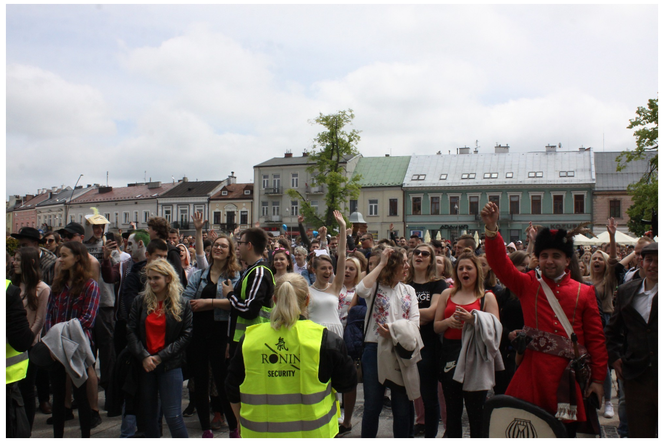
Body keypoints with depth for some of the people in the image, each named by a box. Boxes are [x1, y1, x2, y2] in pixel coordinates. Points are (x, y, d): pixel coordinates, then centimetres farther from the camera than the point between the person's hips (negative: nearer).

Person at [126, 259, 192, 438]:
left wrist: (161, 356, -11)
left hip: (170, 365, -3)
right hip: (144, 364, 3)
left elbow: (186, 335, -4)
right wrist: (143, 357, -11)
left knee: (172, 415, -5)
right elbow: (131, 331, 1)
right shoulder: (140, 301, 3)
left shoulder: (181, 304, -2)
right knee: (149, 414, 11)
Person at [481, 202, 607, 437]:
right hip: (532, 373, -1)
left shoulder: (584, 292, 6)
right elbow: (500, 263, -8)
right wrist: (491, 228, -23)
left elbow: (596, 338, 7)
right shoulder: (528, 285, 4)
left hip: (568, 376, 1)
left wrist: (598, 379, 4)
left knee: (567, 429, 11)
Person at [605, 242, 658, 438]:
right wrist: (614, 357, 8)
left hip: (660, 372, -3)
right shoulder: (626, 291, 9)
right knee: (638, 431, 12)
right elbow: (613, 328, 16)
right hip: (636, 376, 3)